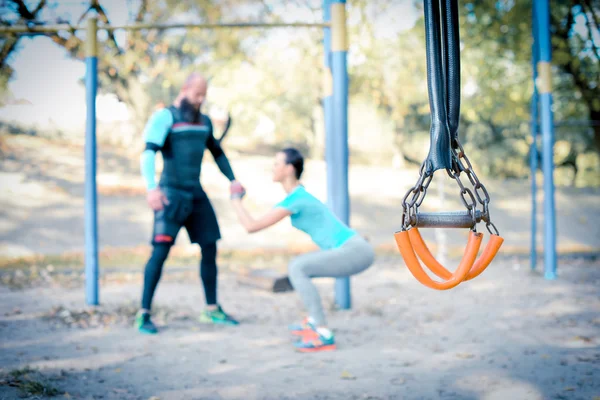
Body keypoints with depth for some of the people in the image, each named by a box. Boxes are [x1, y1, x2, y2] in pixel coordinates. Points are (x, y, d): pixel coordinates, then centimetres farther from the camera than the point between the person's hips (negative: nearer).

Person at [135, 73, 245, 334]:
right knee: (160, 251, -13)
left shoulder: (203, 121, 13)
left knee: (210, 248, 7)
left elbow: (217, 152, 27)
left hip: (196, 194, 7)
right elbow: (148, 153, -21)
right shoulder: (164, 118, -9)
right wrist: (151, 188, -36)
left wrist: (232, 180, 14)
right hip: (171, 194, -7)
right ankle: (143, 315, -6)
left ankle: (211, 310, 20)